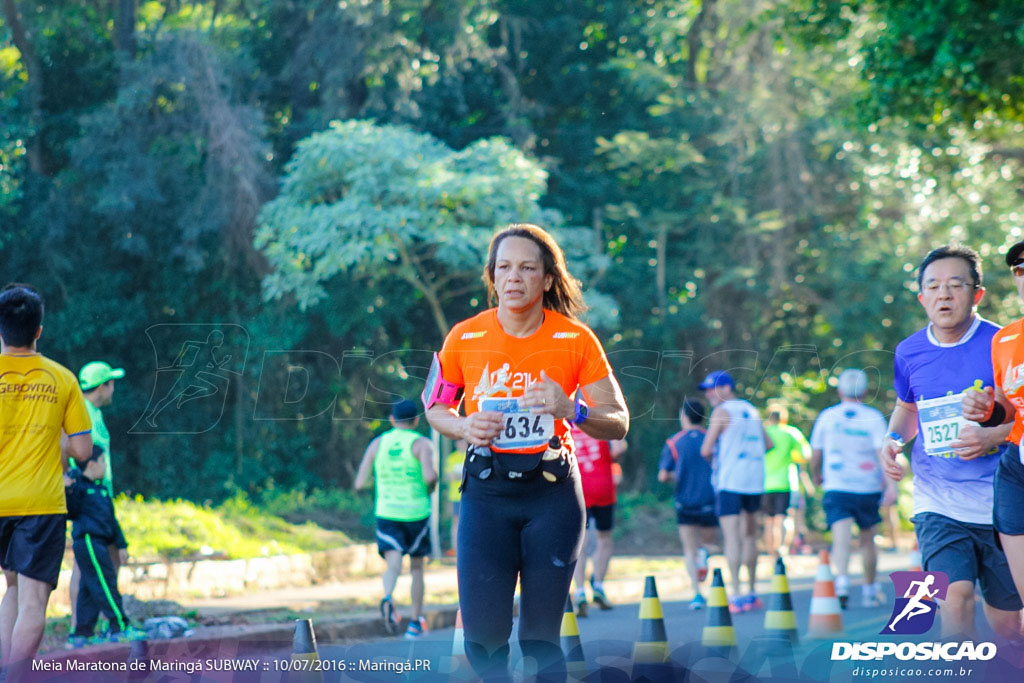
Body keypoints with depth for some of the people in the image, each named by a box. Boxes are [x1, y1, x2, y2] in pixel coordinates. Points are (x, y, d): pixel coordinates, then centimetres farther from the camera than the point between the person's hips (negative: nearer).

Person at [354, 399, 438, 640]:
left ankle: (388, 598, -42)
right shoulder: (421, 444, -4)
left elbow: (359, 483, 5)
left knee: (393, 565, -9)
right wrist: (432, 486, 2)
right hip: (416, 512, -1)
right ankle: (415, 623, 20)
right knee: (416, 567, 14)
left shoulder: (377, 444, 6)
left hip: (386, 513, 1)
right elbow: (429, 476, -20)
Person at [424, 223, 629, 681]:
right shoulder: (465, 337, 0)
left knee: (541, 634, -2)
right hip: (485, 491, 1)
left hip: (553, 491, -1)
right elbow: (435, 408, 13)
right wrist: (465, 427, -9)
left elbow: (618, 423, -3)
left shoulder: (576, 340, -4)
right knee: (483, 632, -5)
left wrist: (572, 410, -22)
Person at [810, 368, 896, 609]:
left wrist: (816, 476, 27)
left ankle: (842, 581, -39)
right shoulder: (874, 418, -2)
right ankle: (870, 590, 28)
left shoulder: (827, 416, 3)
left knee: (841, 539, -14)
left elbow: (815, 456, 8)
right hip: (868, 488, 1)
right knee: (867, 541, 16)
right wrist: (890, 483, -22)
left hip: (836, 488, 0)